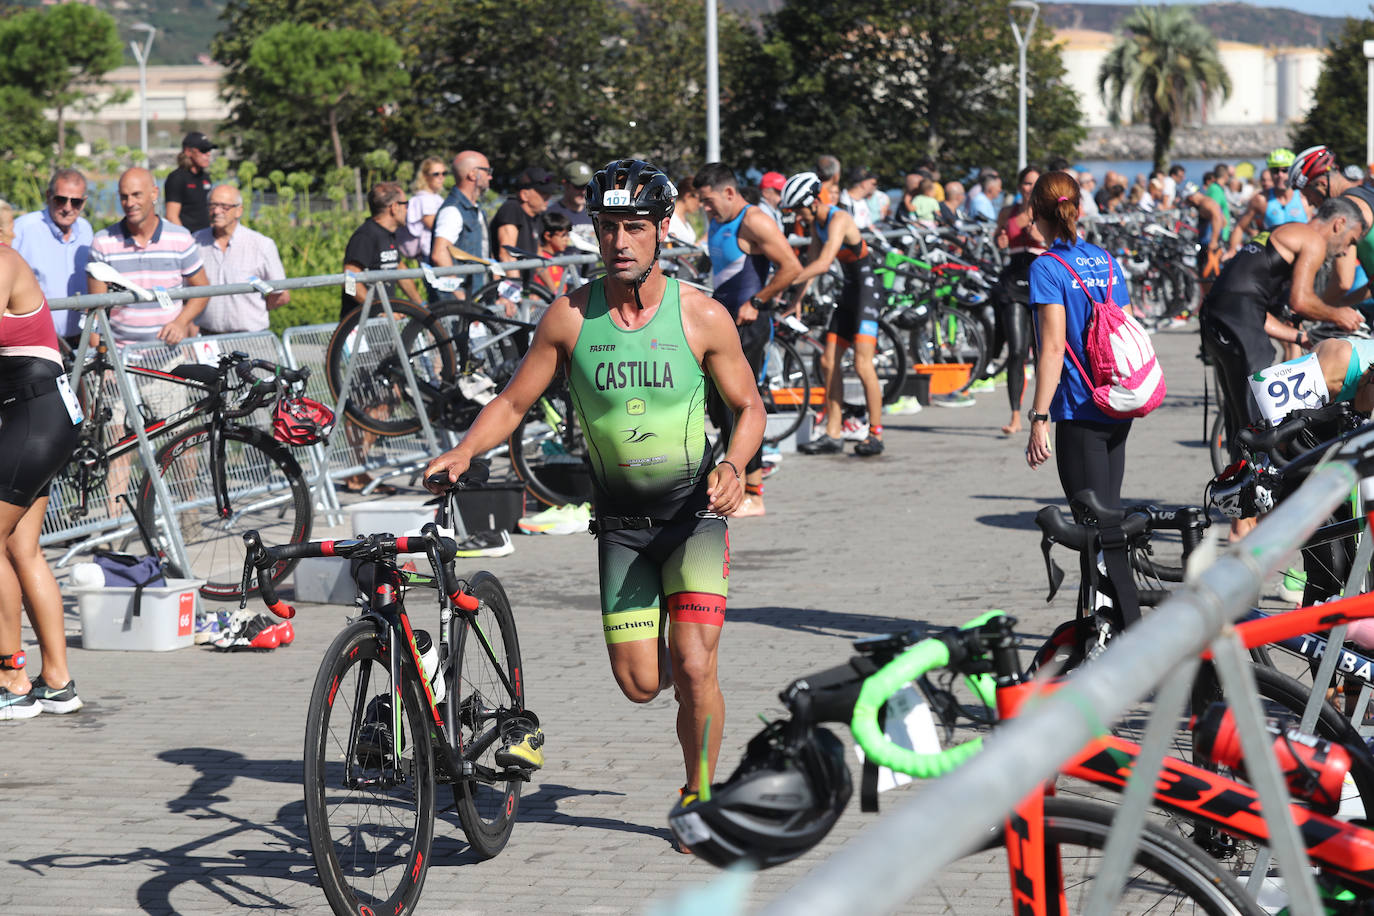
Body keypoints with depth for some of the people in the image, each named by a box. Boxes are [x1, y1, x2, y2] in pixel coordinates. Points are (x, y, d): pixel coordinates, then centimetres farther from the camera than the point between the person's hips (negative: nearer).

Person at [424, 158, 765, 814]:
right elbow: (512, 403, -1)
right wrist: (463, 451, -19)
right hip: (620, 518, 2)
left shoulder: (702, 316, -11)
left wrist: (734, 466, -20)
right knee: (640, 684, 0)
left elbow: (749, 406, 0)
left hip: (694, 509, -2)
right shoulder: (570, 316, -8)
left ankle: (699, 795, 7)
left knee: (694, 670, -15)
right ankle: (676, 655, 37)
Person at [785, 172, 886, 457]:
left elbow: (823, 264, -32)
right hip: (848, 292, 10)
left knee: (862, 364, -14)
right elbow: (811, 262, 9)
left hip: (866, 289, -10)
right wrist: (797, 300, -1)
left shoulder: (838, 220, -22)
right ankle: (833, 435, 9)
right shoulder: (816, 223, 6)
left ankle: (876, 434, -7)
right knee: (828, 361, 6)